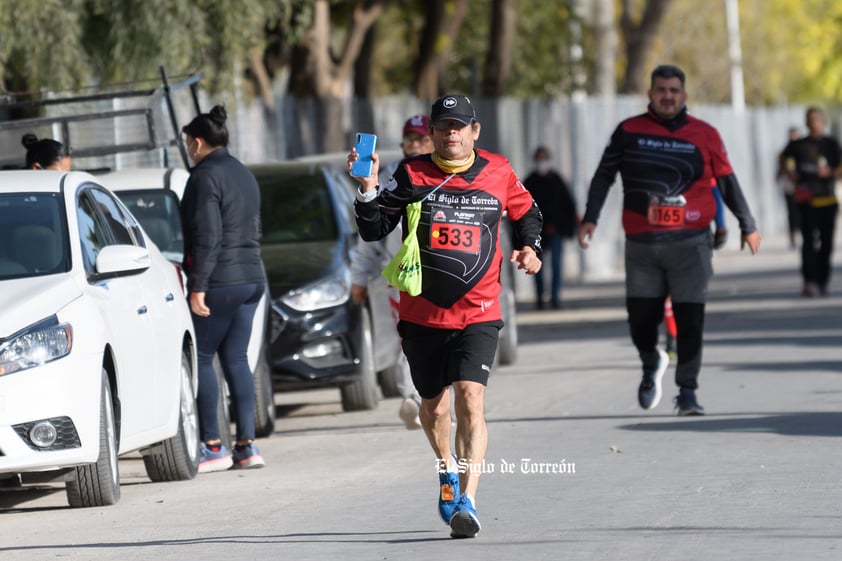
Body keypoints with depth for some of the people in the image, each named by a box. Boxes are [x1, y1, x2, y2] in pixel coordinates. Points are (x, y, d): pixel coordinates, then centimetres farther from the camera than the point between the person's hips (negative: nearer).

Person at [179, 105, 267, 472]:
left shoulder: (206, 177, -11)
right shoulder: (245, 176, 17)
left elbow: (207, 236, -18)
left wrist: (198, 286, -17)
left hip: (219, 281, -9)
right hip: (251, 277, 9)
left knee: (201, 359, -1)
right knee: (236, 360, 10)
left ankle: (213, 447, -4)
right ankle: (247, 445, 6)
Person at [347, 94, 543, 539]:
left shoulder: (499, 173, 2)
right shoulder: (411, 175, -1)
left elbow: (526, 213, 20)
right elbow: (373, 231, -4)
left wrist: (530, 247, 3)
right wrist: (369, 189, -20)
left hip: (478, 314, -1)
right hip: (422, 313, 2)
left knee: (470, 398, -19)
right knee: (432, 405, 15)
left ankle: (466, 500, -22)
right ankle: (448, 470, 45)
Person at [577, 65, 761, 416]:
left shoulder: (704, 135, 5)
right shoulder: (629, 132, 6)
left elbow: (727, 182, 13)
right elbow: (604, 176, 10)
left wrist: (748, 226, 17)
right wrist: (590, 218, 0)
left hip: (690, 243, -1)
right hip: (641, 243, 1)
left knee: (690, 320, -6)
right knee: (641, 318, 1)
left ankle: (687, 391, 2)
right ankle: (651, 364, 32)